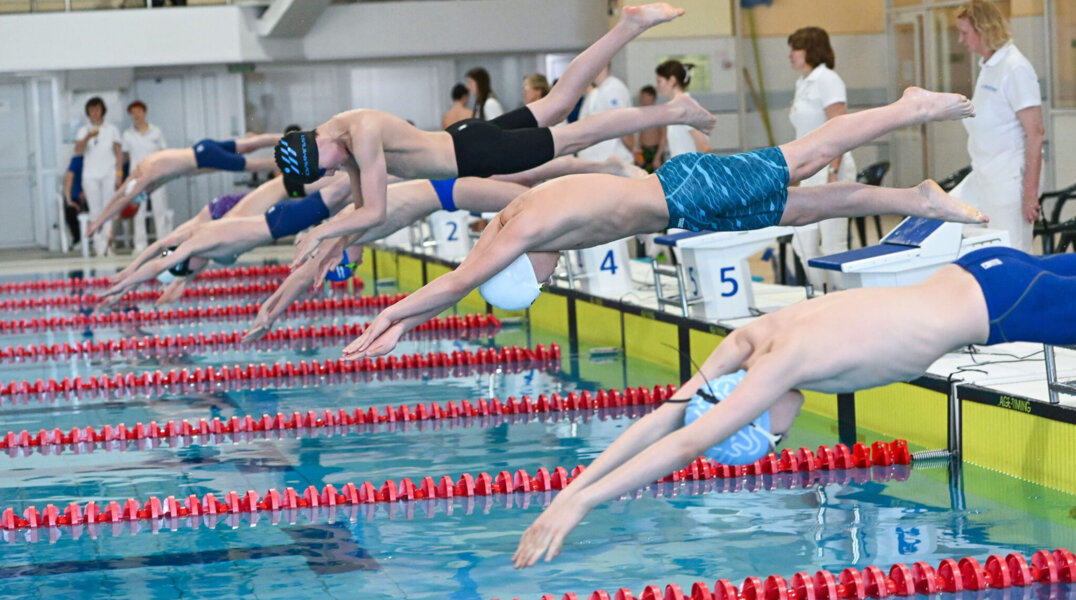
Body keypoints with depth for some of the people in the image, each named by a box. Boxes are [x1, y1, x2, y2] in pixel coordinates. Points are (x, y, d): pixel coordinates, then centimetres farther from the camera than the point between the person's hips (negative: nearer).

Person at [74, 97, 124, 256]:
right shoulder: (83, 131, 8)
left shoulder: (112, 129, 9)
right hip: (90, 175, 0)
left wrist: (119, 174, -2)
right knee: (95, 211, -3)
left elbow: (119, 153, 8)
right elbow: (78, 150, -7)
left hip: (109, 175, 0)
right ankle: (99, 247, -3)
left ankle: (107, 241, -11)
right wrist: (88, 138, -26)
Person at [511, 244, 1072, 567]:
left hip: (999, 304, -7)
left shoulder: (785, 360, -34)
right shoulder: (747, 341, -12)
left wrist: (579, 503, -41)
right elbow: (663, 418, -10)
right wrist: (570, 489, -17)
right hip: (971, 274, 7)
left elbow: (686, 445, -39)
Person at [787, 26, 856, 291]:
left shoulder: (827, 80, -10)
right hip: (810, 174, 9)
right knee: (803, 243, 6)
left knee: (833, 245, -8)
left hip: (830, 169, -9)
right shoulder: (803, 84, 16)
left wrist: (833, 173, -22)